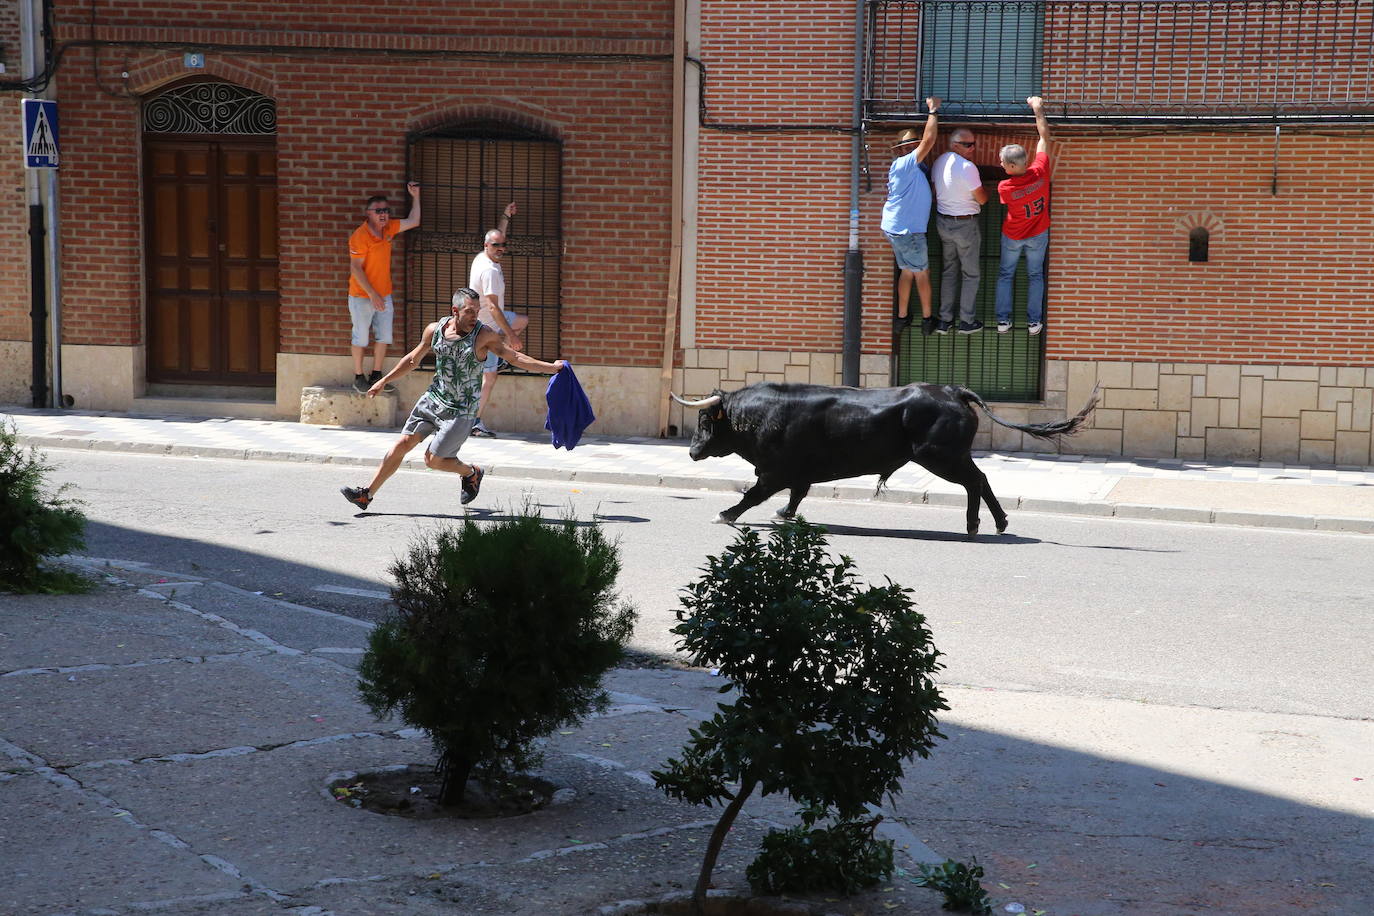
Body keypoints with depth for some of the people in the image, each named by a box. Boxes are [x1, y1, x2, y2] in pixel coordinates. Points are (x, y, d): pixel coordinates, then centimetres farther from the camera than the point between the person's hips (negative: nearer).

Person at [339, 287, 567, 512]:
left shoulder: (484, 336, -15)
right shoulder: (435, 330, -3)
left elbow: (516, 357, -13)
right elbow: (413, 359, 12)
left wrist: (550, 367, -23)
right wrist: (384, 381, 17)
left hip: (461, 411, -4)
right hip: (433, 398, 4)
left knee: (433, 460, -5)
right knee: (403, 444, 2)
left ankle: (471, 473, 24)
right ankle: (367, 494, 10)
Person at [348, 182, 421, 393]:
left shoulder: (388, 228, 3)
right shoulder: (360, 236, -18)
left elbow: (413, 221, 16)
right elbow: (355, 269, -19)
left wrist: (415, 196, 7)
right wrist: (372, 294, -22)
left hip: (383, 295, 7)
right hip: (362, 296, -7)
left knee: (383, 338, 12)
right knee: (361, 338, 4)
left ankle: (376, 376, 24)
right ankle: (358, 378, 16)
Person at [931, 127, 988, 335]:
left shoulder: (939, 162, 1)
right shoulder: (967, 167, -23)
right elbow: (982, 199, -13)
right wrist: (984, 188, 8)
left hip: (942, 222, 7)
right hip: (965, 224, -7)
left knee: (948, 272, 15)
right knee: (970, 274, 7)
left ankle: (944, 321, 16)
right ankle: (967, 321, 11)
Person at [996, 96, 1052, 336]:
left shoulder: (1005, 187, -31)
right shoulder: (1040, 172, -27)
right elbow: (1044, 137, -16)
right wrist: (1038, 110, -8)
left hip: (1012, 236, -2)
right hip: (1038, 235, 2)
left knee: (1005, 274, 18)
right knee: (1036, 275, 17)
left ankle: (1003, 320, 20)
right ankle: (1034, 321, 20)